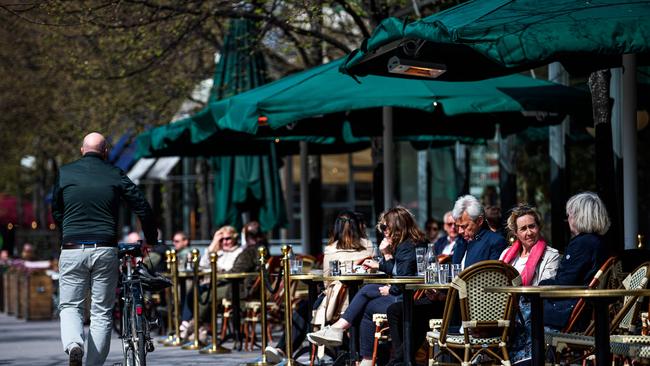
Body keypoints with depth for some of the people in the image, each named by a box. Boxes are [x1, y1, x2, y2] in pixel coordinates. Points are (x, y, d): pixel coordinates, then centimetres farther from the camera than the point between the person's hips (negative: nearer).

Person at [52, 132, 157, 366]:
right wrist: (150, 241, 18)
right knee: (102, 312, 8)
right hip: (105, 251, 0)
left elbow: (56, 213, 15)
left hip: (72, 250, 0)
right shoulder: (115, 175, 5)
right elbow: (142, 208, 4)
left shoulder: (65, 173, 7)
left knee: (70, 305, 9)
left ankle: (73, 344, -20)